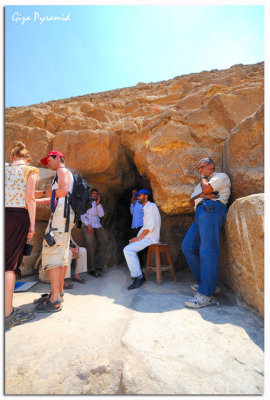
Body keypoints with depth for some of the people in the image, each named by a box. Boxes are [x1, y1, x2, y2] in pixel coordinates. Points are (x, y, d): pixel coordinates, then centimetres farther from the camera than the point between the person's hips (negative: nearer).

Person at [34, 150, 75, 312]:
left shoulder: (63, 170, 3)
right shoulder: (64, 174, 30)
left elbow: (63, 190, -16)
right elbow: (54, 199, 28)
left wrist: (42, 193, -6)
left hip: (62, 212, -10)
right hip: (64, 214, 10)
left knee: (52, 252, -13)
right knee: (61, 253, 9)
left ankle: (55, 300, -12)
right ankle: (59, 292, 17)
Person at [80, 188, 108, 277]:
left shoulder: (99, 204, 21)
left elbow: (101, 215, 3)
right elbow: (82, 217, 1)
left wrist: (98, 203, 0)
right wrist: (88, 225, -13)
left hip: (97, 226, 3)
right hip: (87, 226, -3)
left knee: (103, 241, -21)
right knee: (90, 242, -25)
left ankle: (98, 267, -16)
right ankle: (91, 268, -18)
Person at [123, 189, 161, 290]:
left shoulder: (151, 206, -11)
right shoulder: (146, 208, 20)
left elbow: (150, 225, -22)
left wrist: (139, 238, -17)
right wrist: (138, 237, 12)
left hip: (150, 238, -11)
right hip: (147, 237, 11)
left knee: (128, 250, -21)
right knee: (128, 248, 19)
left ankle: (138, 278, -15)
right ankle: (138, 274, 18)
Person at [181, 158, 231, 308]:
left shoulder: (221, 176, 13)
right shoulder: (200, 184, 36)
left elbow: (207, 188, -7)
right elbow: (192, 201, 21)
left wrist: (203, 177, 14)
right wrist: (201, 195, 1)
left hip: (212, 210, -9)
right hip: (200, 214, 9)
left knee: (208, 250, -17)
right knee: (188, 246, 1)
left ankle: (206, 294, -18)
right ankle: (203, 281, 10)